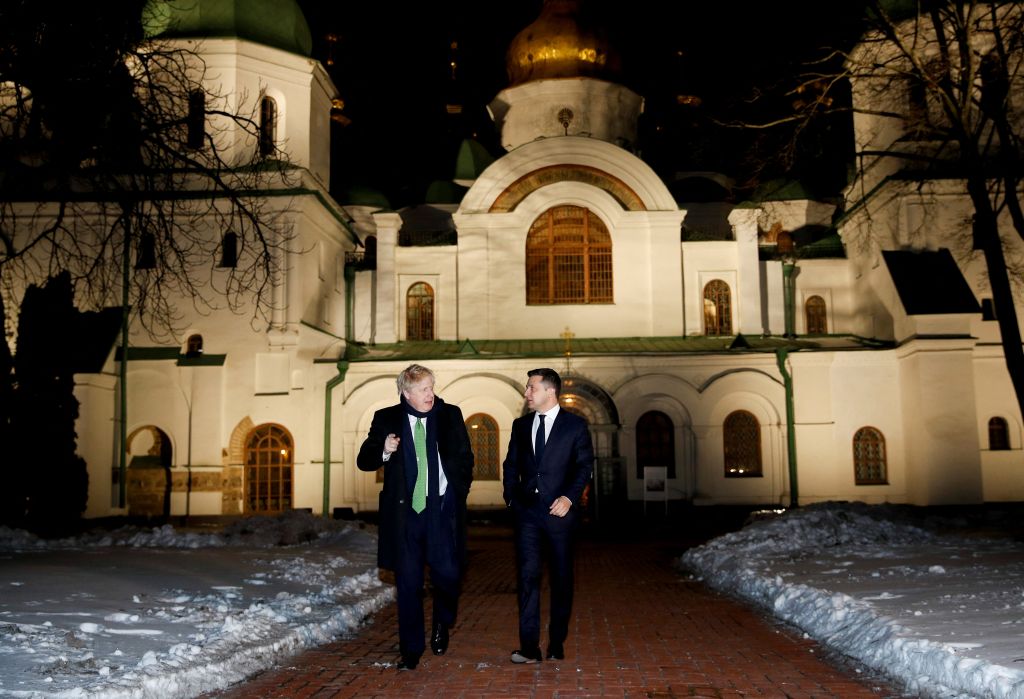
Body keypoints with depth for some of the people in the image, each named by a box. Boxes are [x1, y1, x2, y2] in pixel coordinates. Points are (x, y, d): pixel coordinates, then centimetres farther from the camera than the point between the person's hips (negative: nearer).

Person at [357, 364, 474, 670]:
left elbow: (465, 458, 13)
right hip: (404, 510, 0)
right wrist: (384, 451, -16)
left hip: (442, 508, 0)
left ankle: (442, 624, 26)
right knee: (408, 582, 4)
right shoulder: (386, 419, 2)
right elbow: (364, 460, 4)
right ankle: (411, 650, 16)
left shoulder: (450, 415, 5)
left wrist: (460, 493, 6)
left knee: (447, 573, -6)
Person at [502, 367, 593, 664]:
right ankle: (529, 648, -4)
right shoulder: (521, 425, 11)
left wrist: (570, 497, -15)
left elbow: (585, 465, -3)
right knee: (527, 575, -5)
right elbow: (511, 464, 16)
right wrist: (510, 496, 4)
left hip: (560, 511, -2)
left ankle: (557, 644, 18)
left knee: (561, 578, 6)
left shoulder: (575, 425, 0)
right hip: (527, 511, 2)